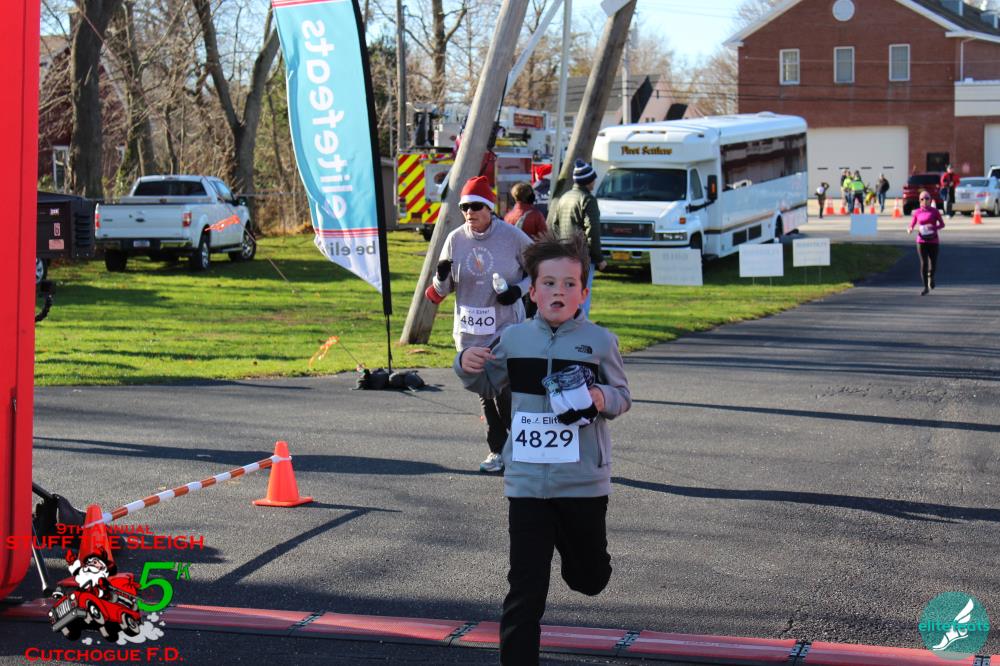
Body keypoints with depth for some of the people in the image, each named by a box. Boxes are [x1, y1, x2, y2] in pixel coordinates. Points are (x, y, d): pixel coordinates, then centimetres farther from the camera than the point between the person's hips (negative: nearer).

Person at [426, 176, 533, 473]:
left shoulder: (512, 236, -7)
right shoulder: (455, 239, 3)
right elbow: (442, 289, 12)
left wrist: (519, 289, -11)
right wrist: (441, 278, -12)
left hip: (507, 329, -4)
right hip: (469, 331, 4)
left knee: (505, 393, -10)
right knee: (486, 394, 11)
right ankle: (498, 450, 22)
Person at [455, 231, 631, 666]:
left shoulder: (600, 341, -4)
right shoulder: (514, 340, 2)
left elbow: (622, 396, 4)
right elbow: (488, 383, 18)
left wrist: (603, 399, -18)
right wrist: (468, 365, -4)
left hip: (584, 483, 0)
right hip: (527, 481, 0)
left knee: (590, 579, 18)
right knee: (525, 591, -1)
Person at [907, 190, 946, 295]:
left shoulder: (935, 211, 0)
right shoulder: (917, 212, 3)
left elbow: (942, 224, 4)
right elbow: (912, 225, 9)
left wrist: (934, 227, -16)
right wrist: (910, 230, -15)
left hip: (934, 242, 0)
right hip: (921, 242, 0)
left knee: (933, 265, 1)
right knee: (923, 264, -8)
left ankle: (931, 277, 37)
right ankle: (925, 287, 2)